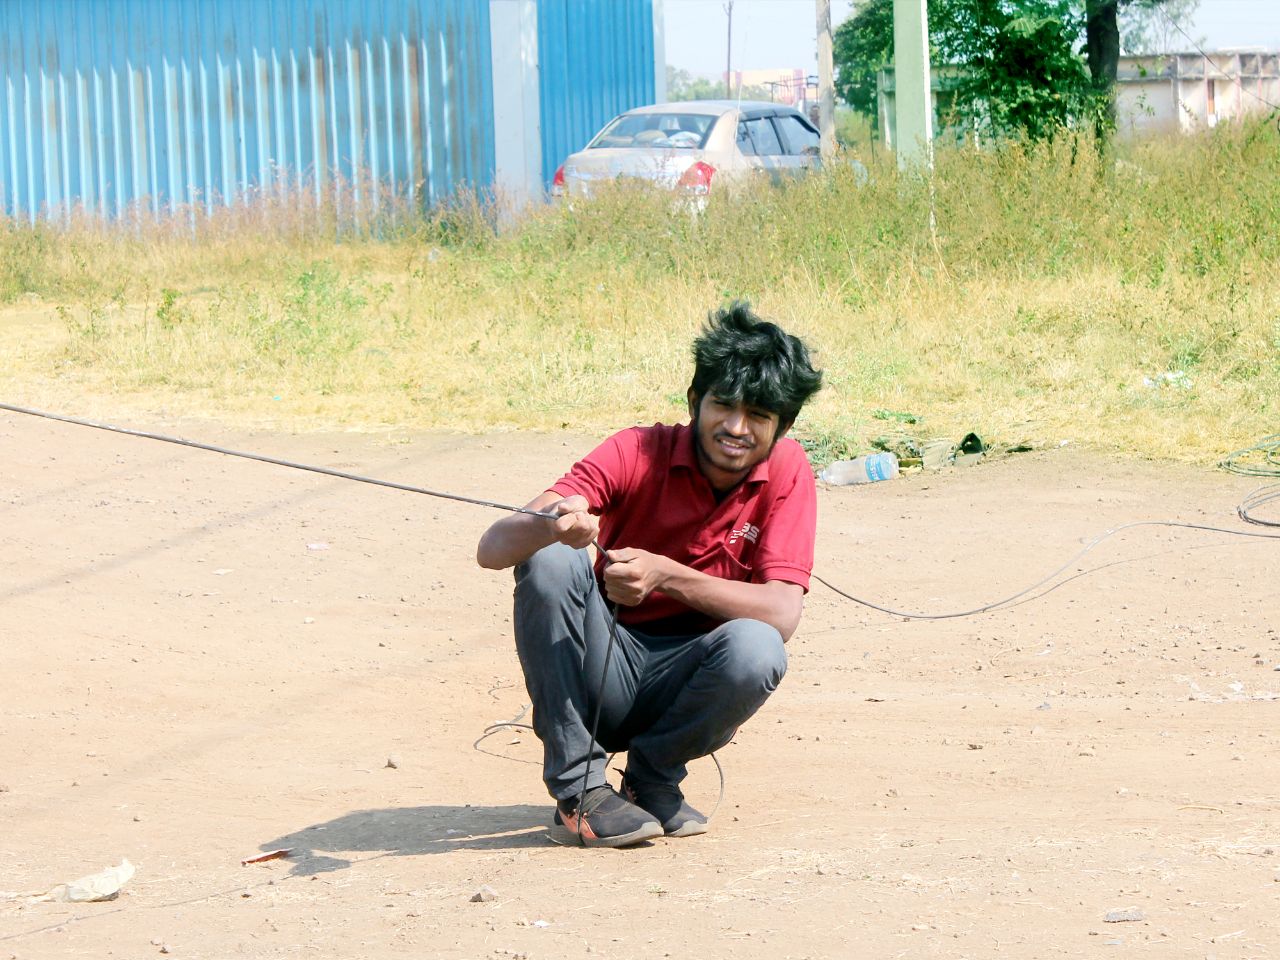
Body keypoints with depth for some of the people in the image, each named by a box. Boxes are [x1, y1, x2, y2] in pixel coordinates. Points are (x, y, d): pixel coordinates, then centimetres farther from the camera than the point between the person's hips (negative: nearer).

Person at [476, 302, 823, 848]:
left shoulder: (786, 471, -7)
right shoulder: (637, 453, -12)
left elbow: (782, 612, -19)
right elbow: (492, 549, -21)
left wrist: (667, 574, -32)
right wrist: (551, 524, -45)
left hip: (684, 685, 0)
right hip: (601, 676, 0)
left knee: (756, 649, -33)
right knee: (551, 554, -27)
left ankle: (652, 776, -3)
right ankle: (579, 787, -17)